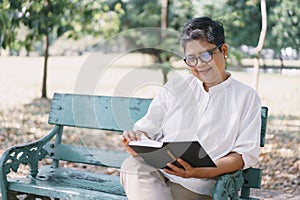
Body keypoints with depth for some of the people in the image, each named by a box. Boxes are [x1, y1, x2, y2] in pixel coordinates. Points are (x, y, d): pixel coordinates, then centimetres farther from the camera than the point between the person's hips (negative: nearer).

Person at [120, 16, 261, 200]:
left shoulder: (247, 97, 9)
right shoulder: (175, 88, 19)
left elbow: (246, 154, 1)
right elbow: (147, 131, 15)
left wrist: (200, 172, -16)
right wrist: (133, 142, -12)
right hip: (156, 170, 4)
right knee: (132, 166, -33)